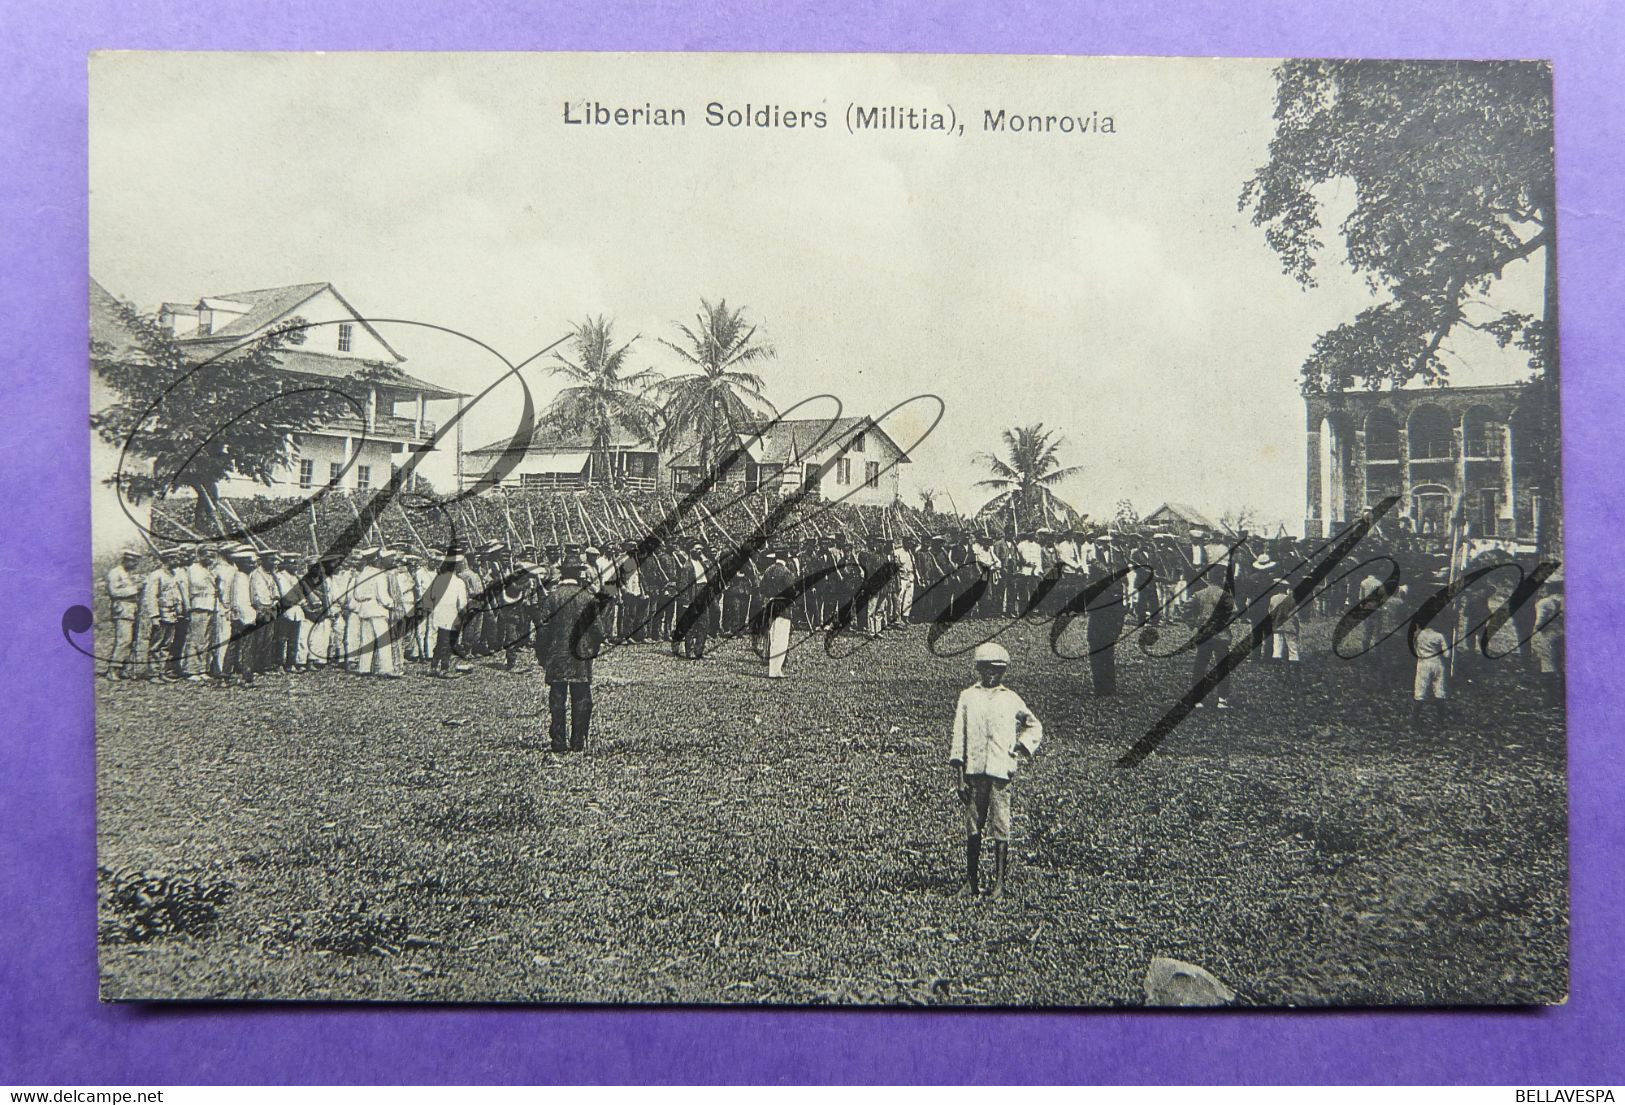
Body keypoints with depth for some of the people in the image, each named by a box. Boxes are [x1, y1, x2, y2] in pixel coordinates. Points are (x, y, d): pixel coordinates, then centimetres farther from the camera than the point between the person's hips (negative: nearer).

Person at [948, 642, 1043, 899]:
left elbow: (1035, 727, 22)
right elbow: (959, 734, 8)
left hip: (1001, 770, -1)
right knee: (973, 827, 5)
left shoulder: (1011, 699, 10)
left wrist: (1022, 748, 6)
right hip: (974, 770, 1)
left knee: (1001, 828, -4)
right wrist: (957, 770, 1)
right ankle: (971, 881, 12)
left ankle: (999, 882, 0)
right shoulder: (968, 697, 10)